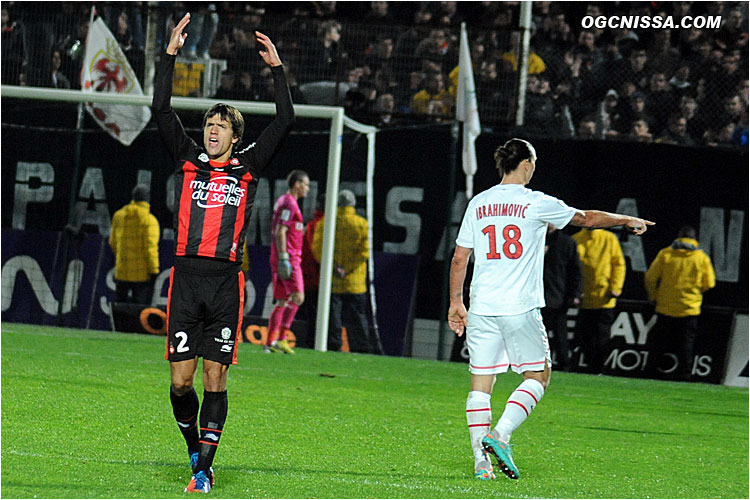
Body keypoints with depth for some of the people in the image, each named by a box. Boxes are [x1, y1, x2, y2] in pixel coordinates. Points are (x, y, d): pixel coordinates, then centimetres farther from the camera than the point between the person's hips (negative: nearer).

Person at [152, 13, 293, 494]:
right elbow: (162, 110, 5)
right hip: (187, 277, 1)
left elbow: (285, 120, 6)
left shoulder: (247, 166, 10)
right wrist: (170, 55, 1)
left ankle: (204, 467, 1)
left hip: (226, 281, -1)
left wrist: (277, 68, 3)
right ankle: (194, 442, 24)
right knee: (181, 381, -2)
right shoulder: (189, 159, 12)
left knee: (215, 380, -2)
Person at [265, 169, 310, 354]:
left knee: (282, 302, 8)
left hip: (279, 259, 10)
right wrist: (284, 259, -22)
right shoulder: (289, 204, -11)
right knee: (297, 297, -11)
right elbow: (280, 232, -18)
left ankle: (270, 342, 5)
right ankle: (281, 338, -16)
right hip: (288, 258, -10)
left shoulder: (283, 202, 20)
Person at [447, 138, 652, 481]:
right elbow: (586, 218, 9)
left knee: (481, 383, 5)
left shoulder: (478, 204, 9)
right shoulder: (535, 203, -2)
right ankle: (500, 434, -11)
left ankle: (481, 461, 1)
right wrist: (628, 221, 25)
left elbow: (459, 258, 10)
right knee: (537, 375, 8)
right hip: (520, 307, -4)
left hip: (482, 307, 4)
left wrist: (456, 303, 19)